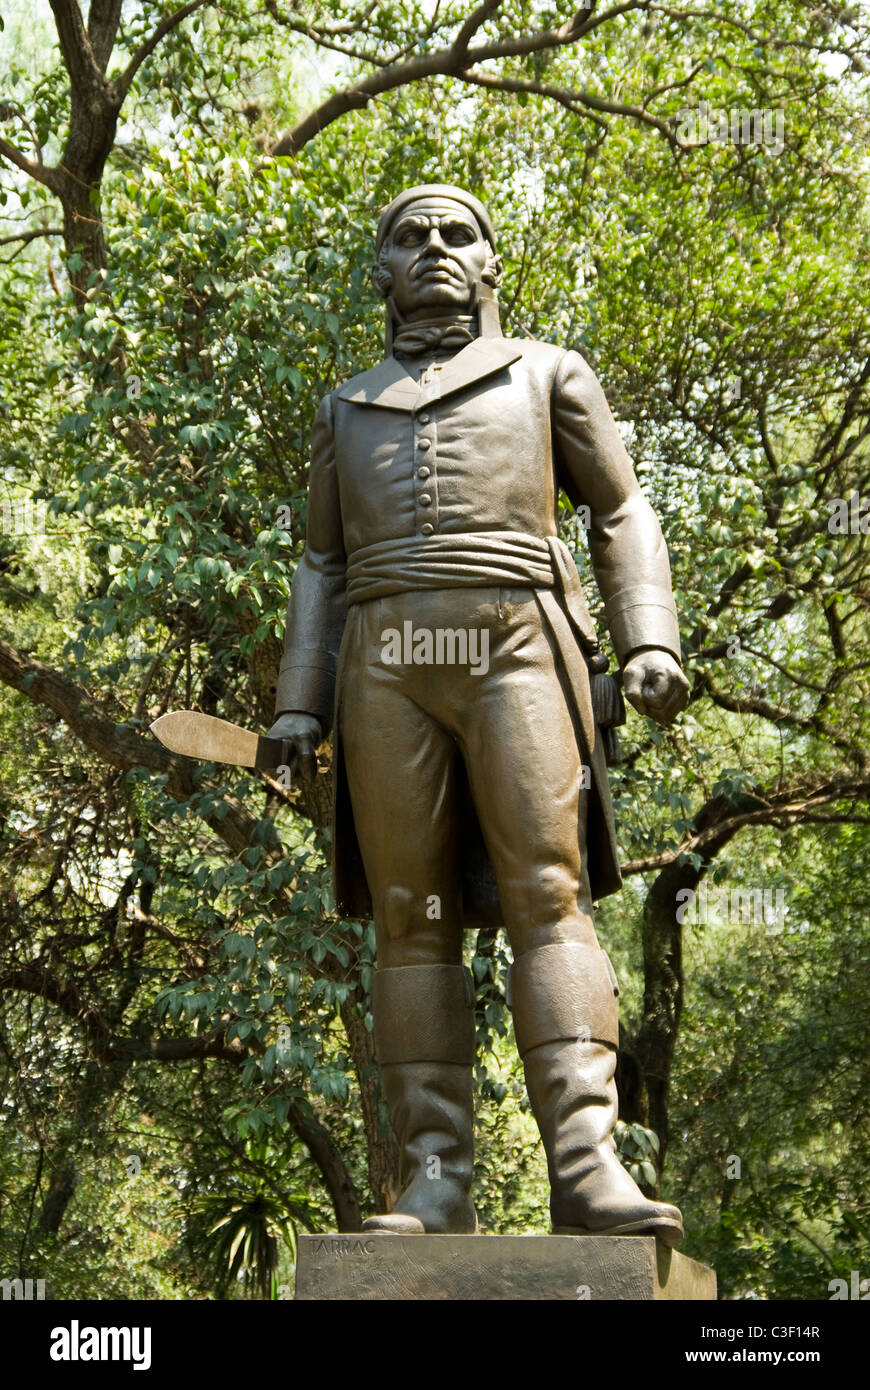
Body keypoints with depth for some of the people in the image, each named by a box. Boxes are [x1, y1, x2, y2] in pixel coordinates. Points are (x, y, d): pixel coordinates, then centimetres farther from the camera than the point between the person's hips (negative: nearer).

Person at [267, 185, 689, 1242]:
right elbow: (323, 569, 22)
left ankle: (587, 1168, -22)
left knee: (547, 899, -15)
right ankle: (435, 1186, -6)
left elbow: (622, 518, 14)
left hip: (516, 653, -2)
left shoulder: (548, 376, 18)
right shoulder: (347, 411, 25)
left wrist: (649, 642, -3)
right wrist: (298, 707, 8)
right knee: (413, 920, -5)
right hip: (390, 668, 2)